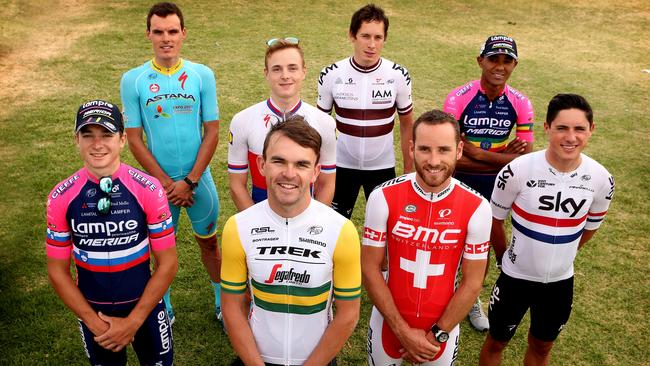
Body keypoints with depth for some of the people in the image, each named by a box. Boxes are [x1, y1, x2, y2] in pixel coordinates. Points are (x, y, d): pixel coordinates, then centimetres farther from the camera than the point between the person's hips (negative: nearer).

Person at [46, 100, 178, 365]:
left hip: (145, 306, -1)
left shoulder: (148, 190, -17)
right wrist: (95, 323, -9)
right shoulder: (61, 198, -12)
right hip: (91, 311, 1)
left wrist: (133, 322, -12)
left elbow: (167, 263, -12)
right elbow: (57, 270, -4)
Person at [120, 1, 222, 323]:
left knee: (209, 242, 16)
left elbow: (212, 132, -6)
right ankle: (163, 305, 37)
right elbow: (134, 139, -6)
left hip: (199, 179, 1)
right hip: (157, 182, 0)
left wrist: (189, 181, -12)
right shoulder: (133, 80, -7)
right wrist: (167, 183, -12)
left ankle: (222, 301, 35)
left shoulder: (203, 75, -7)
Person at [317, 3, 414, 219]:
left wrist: (409, 168, 4)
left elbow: (407, 124, 2)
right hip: (342, 166, 0)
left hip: (383, 167, 0)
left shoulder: (398, 76, -10)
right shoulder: (331, 75, -10)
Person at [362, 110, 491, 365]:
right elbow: (370, 268, -11)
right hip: (388, 322, 0)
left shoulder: (477, 208, -14)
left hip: (444, 327, 0)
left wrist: (437, 334, -8)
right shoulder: (383, 198, -16)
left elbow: (472, 281, -7)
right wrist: (402, 330, -12)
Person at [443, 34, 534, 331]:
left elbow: (525, 157, -12)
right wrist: (502, 157, -23)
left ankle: (472, 298, 43)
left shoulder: (520, 103, -9)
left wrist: (475, 153, -24)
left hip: (495, 187, 3)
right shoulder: (459, 98, -19)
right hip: (458, 184, -3)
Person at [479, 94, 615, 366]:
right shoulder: (518, 171, -22)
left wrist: (559, 258, 13)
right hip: (516, 277, -2)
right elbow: (495, 219, -6)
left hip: (561, 282, 3)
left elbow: (590, 226, 7)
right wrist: (504, 259, 4)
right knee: (496, 342, 17)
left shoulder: (601, 179, -12)